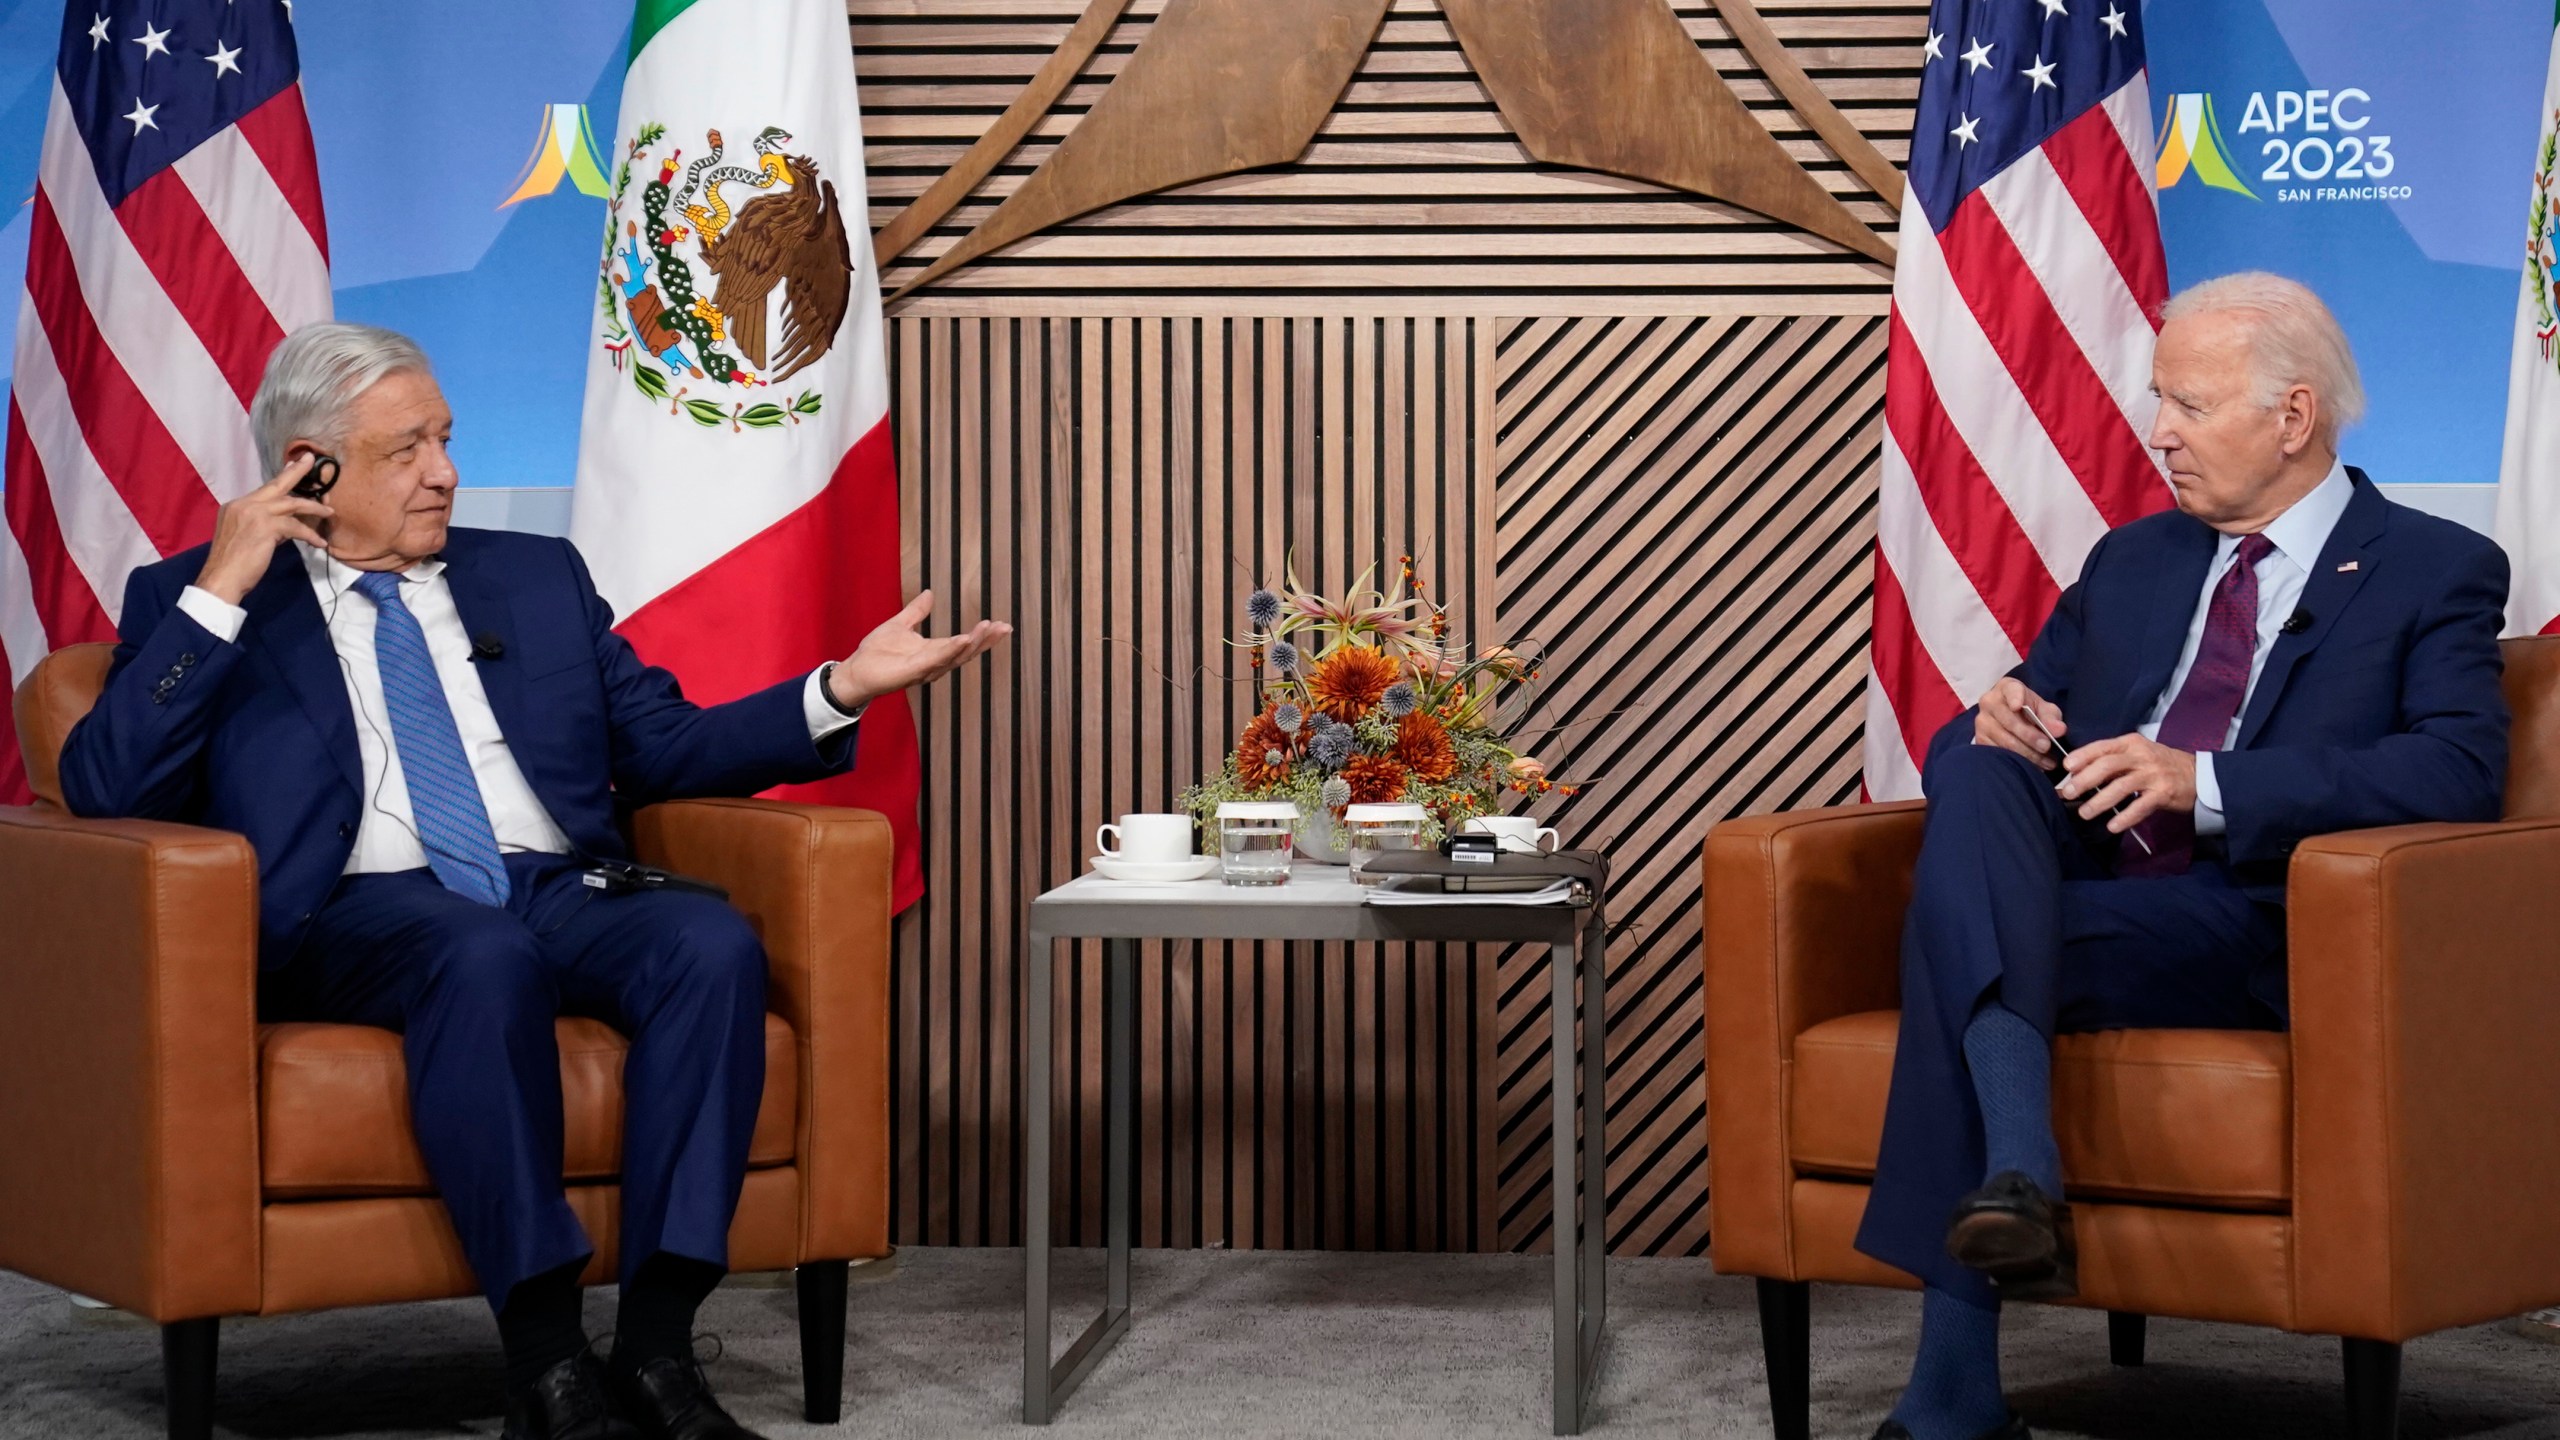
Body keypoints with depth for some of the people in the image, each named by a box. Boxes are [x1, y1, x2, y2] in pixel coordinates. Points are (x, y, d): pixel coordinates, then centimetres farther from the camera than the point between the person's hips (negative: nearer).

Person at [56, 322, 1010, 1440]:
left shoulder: (536, 576, 25)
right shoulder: (195, 600, 13)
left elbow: (663, 750, 21)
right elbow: (105, 787, -1)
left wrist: (840, 690, 7)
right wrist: (221, 591, -6)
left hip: (557, 895, 4)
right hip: (360, 916, -4)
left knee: (713, 941, -29)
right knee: (484, 951, -38)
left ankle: (657, 1343, -30)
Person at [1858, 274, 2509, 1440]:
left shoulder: (2433, 572, 7)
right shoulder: (2131, 560, 26)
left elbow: (2461, 770, -10)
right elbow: (1984, 733, 23)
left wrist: (2206, 784, -21)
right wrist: (1999, 721, -5)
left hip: (2255, 936, -5)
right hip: (2069, 888, 5)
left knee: (1956, 923, -31)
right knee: (1979, 775, -29)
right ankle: (2018, 1167, -41)